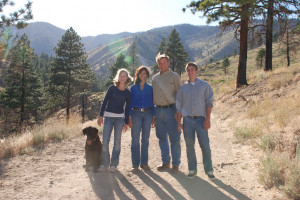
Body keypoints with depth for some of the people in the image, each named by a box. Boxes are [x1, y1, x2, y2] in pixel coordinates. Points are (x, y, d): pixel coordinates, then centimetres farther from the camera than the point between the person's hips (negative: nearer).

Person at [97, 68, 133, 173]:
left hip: (120, 118, 1)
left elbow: (127, 108, 7)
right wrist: (101, 116, -2)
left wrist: (126, 123, 4)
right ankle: (104, 163, 10)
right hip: (108, 116, 0)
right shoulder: (112, 88, 2)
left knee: (117, 141, 3)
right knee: (105, 141, -5)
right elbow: (104, 102, 4)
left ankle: (114, 164, 15)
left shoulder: (128, 93, 5)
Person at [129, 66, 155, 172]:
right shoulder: (133, 88, 8)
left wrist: (153, 117, 3)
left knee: (145, 139, 6)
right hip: (136, 113, -1)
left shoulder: (150, 88, 11)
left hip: (147, 113, 2)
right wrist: (129, 117, -4)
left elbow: (152, 103, 11)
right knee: (135, 139, -3)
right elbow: (129, 103, 5)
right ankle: (135, 164, 3)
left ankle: (144, 162, 15)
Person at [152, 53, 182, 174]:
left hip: (170, 110, -5)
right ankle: (165, 162, 24)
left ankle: (175, 164, 10)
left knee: (174, 139, 0)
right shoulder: (155, 78, 14)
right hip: (158, 110, 5)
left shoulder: (174, 77, 0)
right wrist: (153, 113, 12)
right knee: (162, 138, 11)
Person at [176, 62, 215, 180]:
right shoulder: (183, 88, 11)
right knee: (190, 146, 5)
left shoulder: (205, 86, 7)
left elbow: (209, 103, 3)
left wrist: (207, 119, -7)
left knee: (205, 146, -5)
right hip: (187, 119, 2)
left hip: (200, 119, -2)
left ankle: (209, 170, 11)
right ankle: (192, 169, 18)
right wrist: (179, 122, 5)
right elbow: (179, 107, 12)